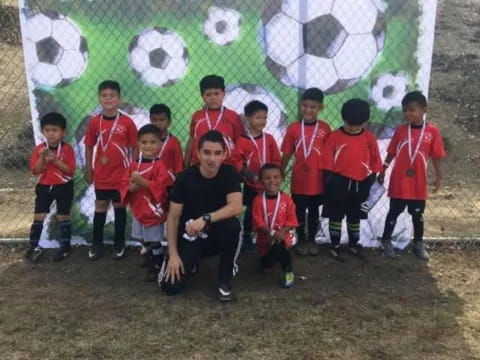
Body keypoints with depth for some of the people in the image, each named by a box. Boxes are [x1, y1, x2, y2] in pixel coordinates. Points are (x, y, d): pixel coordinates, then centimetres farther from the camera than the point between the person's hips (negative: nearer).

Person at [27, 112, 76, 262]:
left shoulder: (67, 149, -10)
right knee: (38, 216, 4)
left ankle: (65, 247, 17)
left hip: (63, 187, -3)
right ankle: (34, 247, 13)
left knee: (63, 216, 6)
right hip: (44, 187, 3)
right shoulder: (39, 149, -2)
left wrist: (56, 160, -24)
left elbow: (70, 170, -14)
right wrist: (42, 158, -21)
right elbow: (36, 171, -6)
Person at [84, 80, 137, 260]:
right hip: (101, 174, 2)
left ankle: (119, 244, 24)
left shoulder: (127, 122, -11)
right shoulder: (94, 122, -4)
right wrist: (88, 170, 7)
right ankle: (97, 243, 26)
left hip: (121, 174, -2)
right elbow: (89, 147, 5)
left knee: (120, 207, 11)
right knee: (100, 207, 13)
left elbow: (135, 148, -5)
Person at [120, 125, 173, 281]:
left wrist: (143, 182, -31)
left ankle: (158, 267, 21)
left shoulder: (160, 166, -14)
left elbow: (161, 187, -24)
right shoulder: (134, 165, 3)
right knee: (144, 240, 20)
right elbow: (124, 185, 4)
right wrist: (132, 187, -17)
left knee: (154, 241, 3)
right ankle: (152, 259, 42)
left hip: (154, 211, -6)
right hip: (138, 210, 6)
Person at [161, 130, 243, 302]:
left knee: (232, 225, -36)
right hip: (190, 236, 0)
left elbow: (236, 207, -25)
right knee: (170, 286, -17)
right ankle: (190, 261, 19)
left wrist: (205, 219, -37)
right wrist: (173, 254, -15)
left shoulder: (229, 173, -12)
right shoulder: (185, 177, -13)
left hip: (217, 235, 0)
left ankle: (225, 279, -11)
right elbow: (173, 217, -9)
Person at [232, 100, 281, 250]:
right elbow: (237, 161, -12)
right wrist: (249, 175, -19)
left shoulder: (269, 138, 2)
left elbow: (276, 160, 5)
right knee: (250, 211, 10)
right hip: (251, 184, -3)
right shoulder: (242, 140, -10)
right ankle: (247, 237, 24)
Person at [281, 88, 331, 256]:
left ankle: (312, 239, 33)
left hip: (317, 180, 1)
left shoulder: (325, 128, -6)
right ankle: (301, 240, 31)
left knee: (314, 212, 16)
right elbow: (287, 154, -1)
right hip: (299, 179, 0)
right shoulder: (293, 128, -6)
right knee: (299, 211, 13)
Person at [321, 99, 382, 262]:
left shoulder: (369, 138, -2)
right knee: (336, 216, 6)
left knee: (355, 217, 16)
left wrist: (370, 181, 4)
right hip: (339, 183, -2)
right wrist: (330, 181, -7)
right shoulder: (335, 136, -8)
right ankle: (335, 246, 18)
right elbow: (327, 162, -5)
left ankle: (354, 244, 32)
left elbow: (375, 162, 6)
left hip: (360, 184, 2)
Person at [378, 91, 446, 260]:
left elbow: (436, 157, -1)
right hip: (398, 181, 0)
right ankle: (386, 241, 23)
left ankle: (418, 244, 28)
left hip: (418, 183, 0)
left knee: (418, 215, 13)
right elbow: (391, 153, 4)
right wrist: (382, 171, 6)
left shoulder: (432, 131, -5)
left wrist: (438, 177, -2)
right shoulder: (400, 130, -3)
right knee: (394, 213, 10)